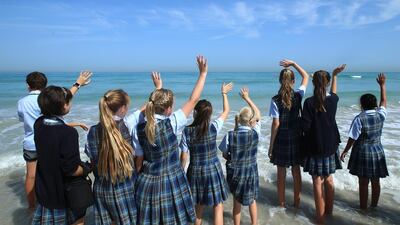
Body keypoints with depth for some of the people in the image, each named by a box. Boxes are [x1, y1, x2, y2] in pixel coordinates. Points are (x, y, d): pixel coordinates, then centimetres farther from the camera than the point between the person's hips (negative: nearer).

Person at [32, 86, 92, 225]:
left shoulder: (39, 124, -8)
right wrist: (86, 169, -6)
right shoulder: (69, 133, -30)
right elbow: (71, 170, -28)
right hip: (67, 193, -6)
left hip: (45, 191, 6)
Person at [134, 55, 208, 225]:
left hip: (148, 184, 4)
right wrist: (203, 73, -4)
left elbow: (139, 160, 1)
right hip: (171, 183, -3)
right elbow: (193, 100, -12)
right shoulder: (171, 124, -17)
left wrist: (138, 179, 16)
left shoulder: (140, 128, -7)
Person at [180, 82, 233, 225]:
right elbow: (226, 111, 4)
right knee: (218, 206, 11)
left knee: (199, 206, 21)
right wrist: (224, 93, 16)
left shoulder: (187, 131, -10)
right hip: (213, 170, -2)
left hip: (195, 172, 2)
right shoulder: (214, 128, -12)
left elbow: (184, 156, -6)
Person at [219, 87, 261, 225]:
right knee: (252, 200, 25)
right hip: (251, 171, 1)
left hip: (234, 171, -1)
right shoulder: (255, 133, -17)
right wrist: (247, 98, 8)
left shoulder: (230, 135, -20)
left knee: (237, 201, 20)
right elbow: (258, 115, 1)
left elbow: (225, 155, -8)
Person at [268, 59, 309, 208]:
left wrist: (271, 145, -6)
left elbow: (276, 124, -13)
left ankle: (281, 204, 21)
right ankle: (297, 202, 26)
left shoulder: (275, 100, -13)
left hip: (281, 139, -2)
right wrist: (293, 63, 13)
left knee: (281, 173, 9)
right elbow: (306, 76, 14)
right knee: (296, 171, 14)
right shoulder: (298, 95, -5)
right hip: (296, 138, 3)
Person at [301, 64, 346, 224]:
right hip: (330, 145, 5)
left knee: (318, 182, 5)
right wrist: (335, 75, 33)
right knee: (329, 179, 19)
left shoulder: (309, 102, -18)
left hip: (315, 146, -5)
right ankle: (329, 210, 34)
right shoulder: (333, 100, -3)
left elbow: (305, 126, -19)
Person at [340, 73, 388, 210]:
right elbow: (383, 101, 14)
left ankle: (363, 207, 17)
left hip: (363, 153, -4)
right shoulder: (381, 115, -5)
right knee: (375, 182, 14)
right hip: (378, 152, 5)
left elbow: (353, 138, -14)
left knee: (363, 182, 5)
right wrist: (382, 85, 23)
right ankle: (374, 205, 29)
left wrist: (345, 151, -2)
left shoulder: (359, 119, -18)